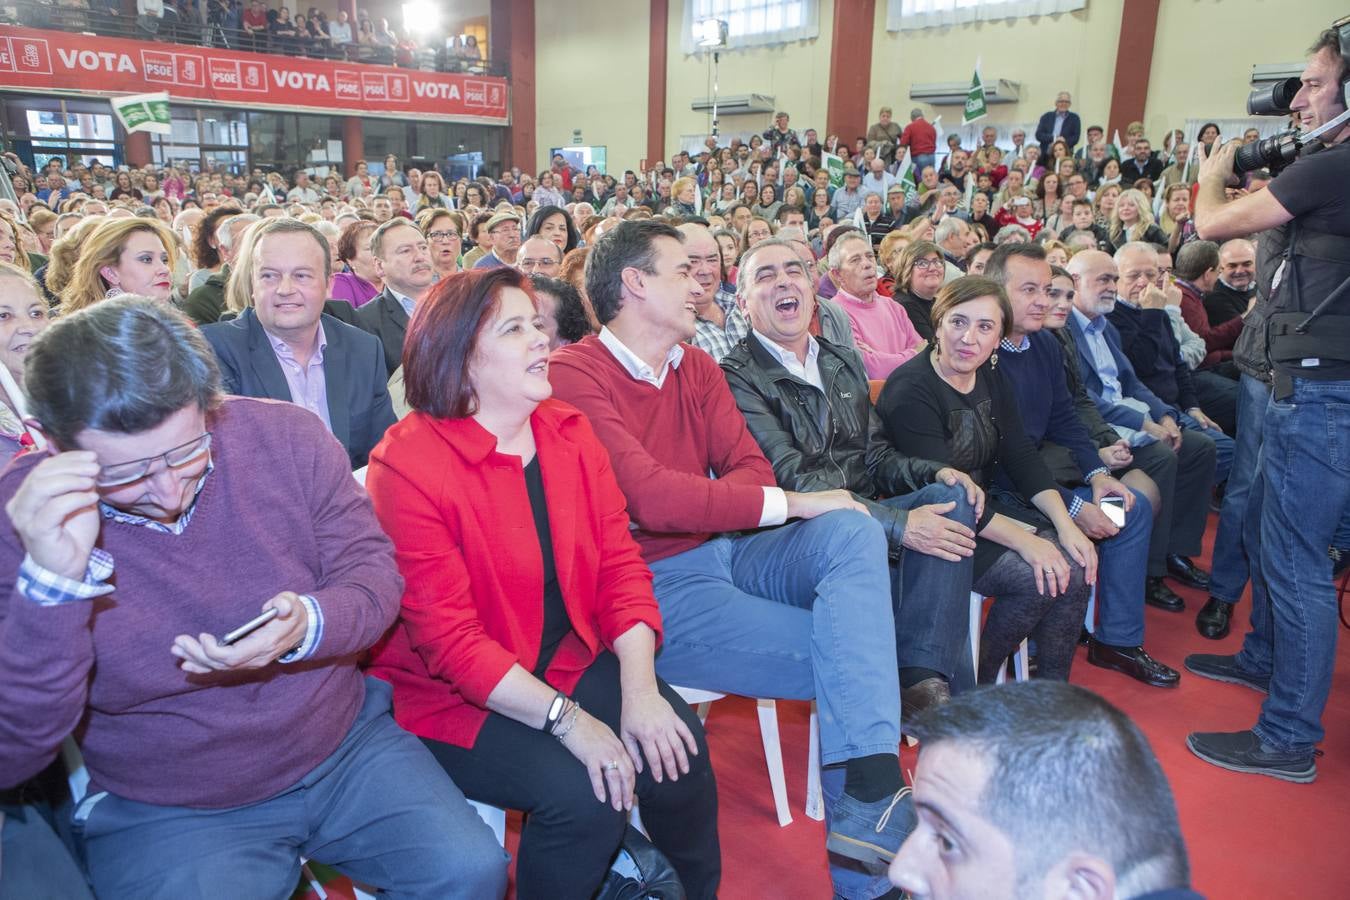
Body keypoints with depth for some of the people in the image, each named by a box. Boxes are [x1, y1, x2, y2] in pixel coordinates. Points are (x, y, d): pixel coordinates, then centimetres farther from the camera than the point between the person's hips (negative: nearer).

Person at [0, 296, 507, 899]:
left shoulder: (285, 437, -12)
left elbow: (374, 572, -5)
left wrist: (309, 626, -29)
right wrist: (52, 580, -34)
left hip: (346, 744, 2)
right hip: (168, 814, -1)